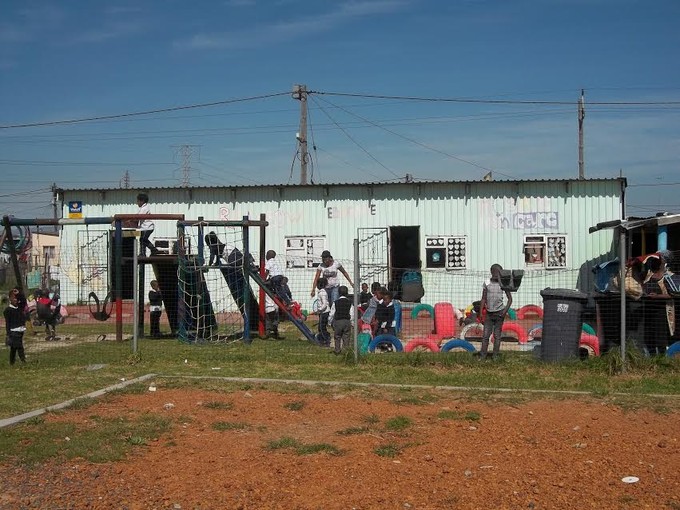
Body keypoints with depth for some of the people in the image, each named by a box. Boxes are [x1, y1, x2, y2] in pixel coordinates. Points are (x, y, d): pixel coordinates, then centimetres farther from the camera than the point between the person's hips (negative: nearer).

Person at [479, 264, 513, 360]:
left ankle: (495, 355, 7)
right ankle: (482, 356, 2)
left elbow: (510, 298, 4)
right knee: (485, 335, -1)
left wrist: (505, 310, -8)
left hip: (499, 312, -1)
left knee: (497, 335, 1)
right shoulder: (487, 283, 3)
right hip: (489, 313, 1)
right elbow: (483, 299, 8)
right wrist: (480, 313, 3)